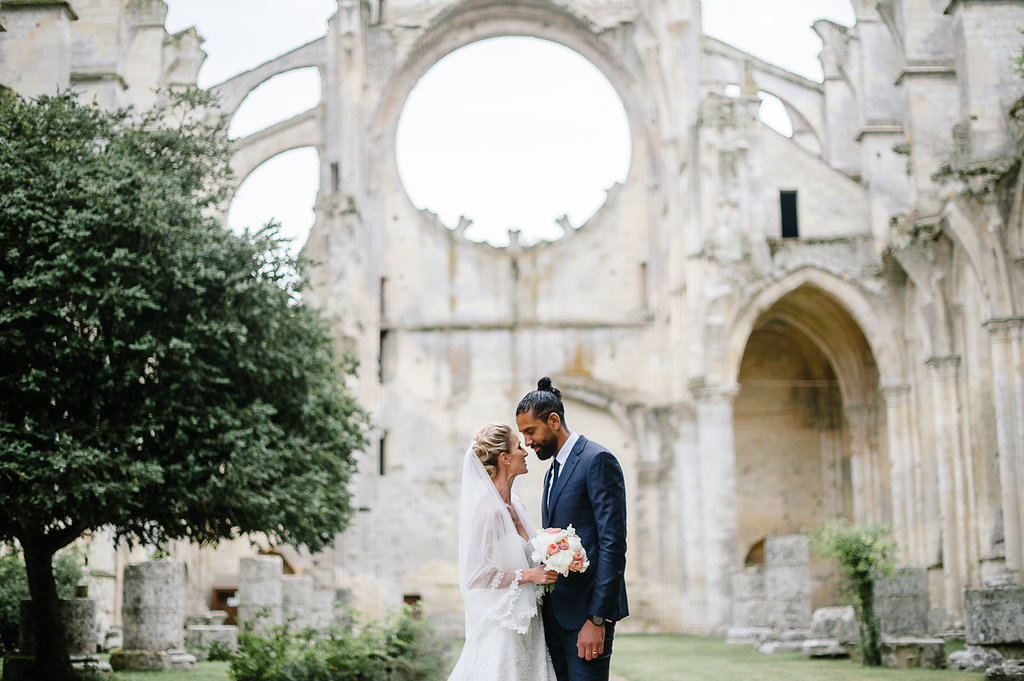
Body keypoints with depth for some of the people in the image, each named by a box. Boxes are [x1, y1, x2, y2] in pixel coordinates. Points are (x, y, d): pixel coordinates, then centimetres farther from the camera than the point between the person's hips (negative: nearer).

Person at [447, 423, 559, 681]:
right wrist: (527, 575, -16)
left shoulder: (516, 504, 9)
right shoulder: (487, 509, -17)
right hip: (501, 628, -8)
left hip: (525, 624, 8)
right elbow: (475, 575, -21)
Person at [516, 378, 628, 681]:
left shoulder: (597, 460, -9)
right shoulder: (552, 473, 20)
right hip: (555, 614, 9)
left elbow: (613, 545, -16)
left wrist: (597, 619, -20)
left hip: (587, 611, -9)